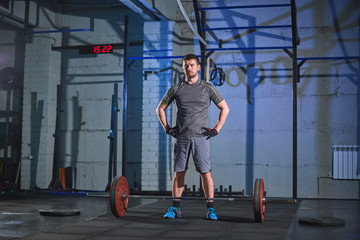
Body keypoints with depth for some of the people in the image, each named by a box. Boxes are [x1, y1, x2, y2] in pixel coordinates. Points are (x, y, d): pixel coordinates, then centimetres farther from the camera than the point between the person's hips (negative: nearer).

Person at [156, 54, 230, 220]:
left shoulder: (207, 88, 4)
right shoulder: (176, 90, 8)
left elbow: (225, 108, 8)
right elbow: (160, 109, 16)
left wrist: (216, 129, 0)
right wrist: (167, 128, 6)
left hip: (200, 137, -2)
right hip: (181, 138, 2)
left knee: (205, 173, -5)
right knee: (179, 173, 5)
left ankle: (210, 209, 4)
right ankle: (175, 208, 13)